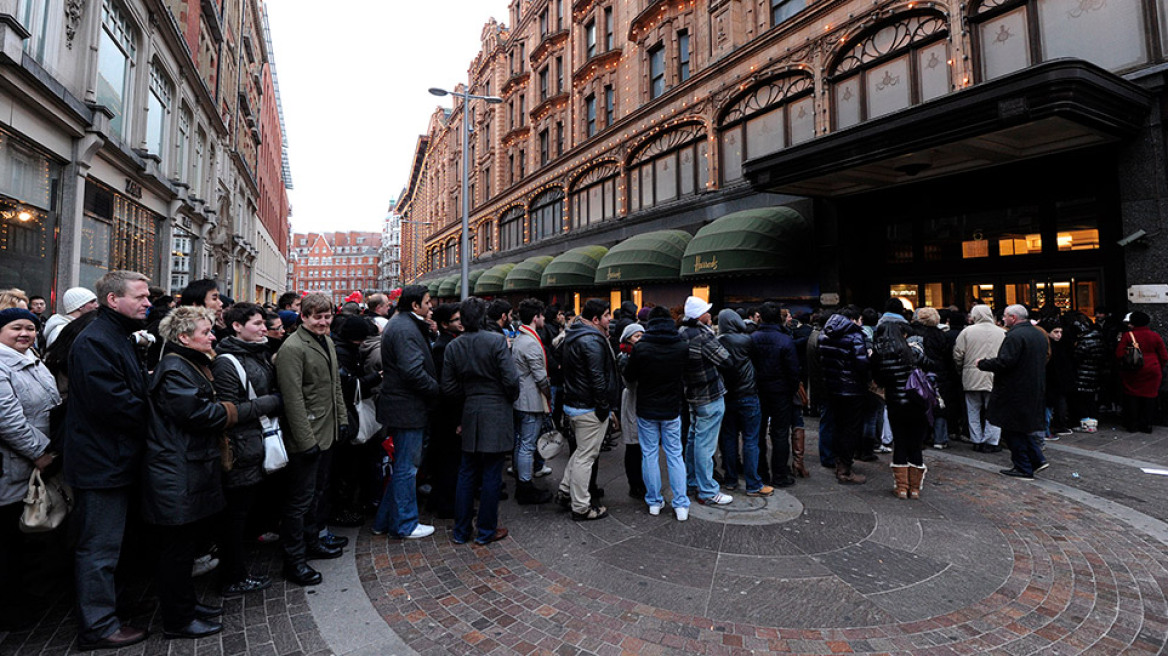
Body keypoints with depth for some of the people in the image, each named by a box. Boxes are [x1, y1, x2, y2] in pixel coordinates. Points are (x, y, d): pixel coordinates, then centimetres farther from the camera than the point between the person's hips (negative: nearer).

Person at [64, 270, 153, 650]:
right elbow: (112, 402, -26)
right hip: (103, 461, -10)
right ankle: (97, 627, 14)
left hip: (114, 460, 10)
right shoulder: (95, 341, -19)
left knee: (105, 543, 22)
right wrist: (153, 416, -13)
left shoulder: (122, 338, 14)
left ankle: (103, 609, 37)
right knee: (99, 546, 2)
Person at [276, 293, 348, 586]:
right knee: (301, 499, 2)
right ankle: (294, 560, 16)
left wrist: (342, 418, 14)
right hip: (306, 438, -9)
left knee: (318, 492, 21)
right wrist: (307, 440, -21)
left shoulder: (327, 342, 11)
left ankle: (312, 540, 37)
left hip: (327, 433, 9)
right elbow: (293, 399, -21)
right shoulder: (293, 348, -18)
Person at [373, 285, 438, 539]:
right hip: (408, 408, -11)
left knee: (403, 466, 19)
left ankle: (385, 520, 30)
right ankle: (404, 524, 17)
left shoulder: (401, 324, 15)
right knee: (406, 468, 2)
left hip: (402, 406, 11)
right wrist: (437, 389, -14)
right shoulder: (405, 329, -19)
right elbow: (414, 372, -26)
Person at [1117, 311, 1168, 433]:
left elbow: (1119, 355, -11)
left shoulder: (1127, 336, -9)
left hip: (1132, 373, -3)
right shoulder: (1155, 336, 2)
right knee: (1149, 398, 10)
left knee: (1131, 397, 5)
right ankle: (1146, 425, 14)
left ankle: (1132, 425, 10)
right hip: (1152, 372, 3)